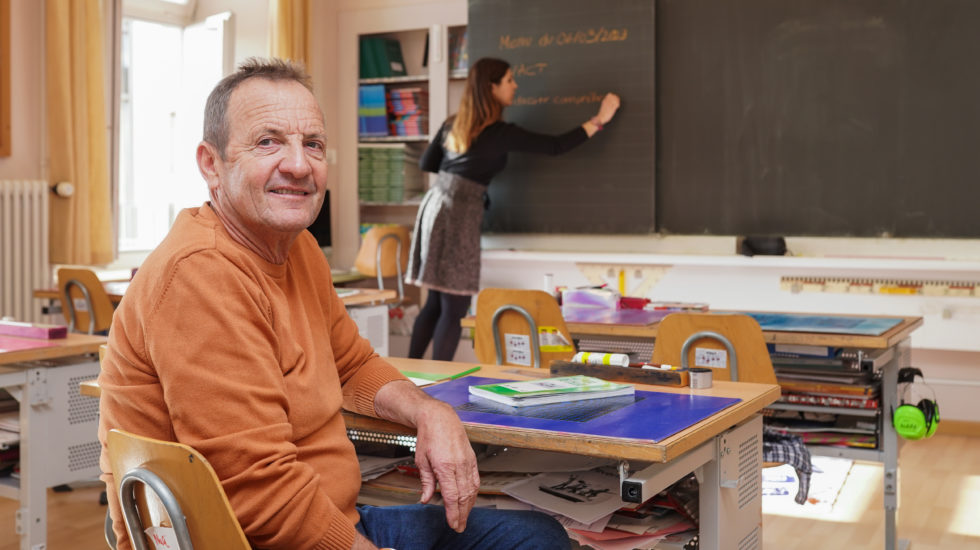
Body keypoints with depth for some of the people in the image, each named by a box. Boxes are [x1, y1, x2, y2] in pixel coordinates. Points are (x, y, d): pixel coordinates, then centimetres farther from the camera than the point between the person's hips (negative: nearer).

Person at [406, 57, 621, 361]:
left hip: (433, 205, 8)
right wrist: (600, 119, 1)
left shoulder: (453, 124, 11)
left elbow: (426, 163, 18)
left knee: (435, 304, 14)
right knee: (454, 309, -3)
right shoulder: (500, 134, -10)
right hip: (459, 214, -8)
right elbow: (555, 146, -7)